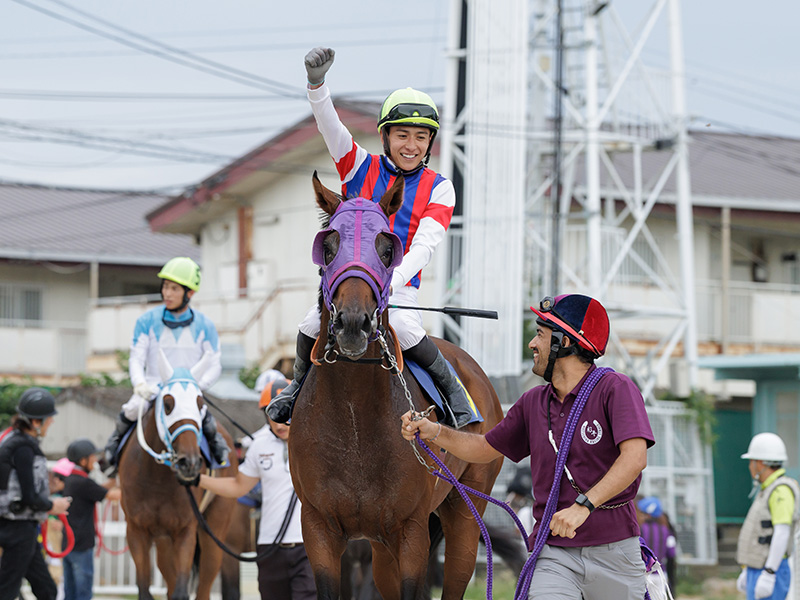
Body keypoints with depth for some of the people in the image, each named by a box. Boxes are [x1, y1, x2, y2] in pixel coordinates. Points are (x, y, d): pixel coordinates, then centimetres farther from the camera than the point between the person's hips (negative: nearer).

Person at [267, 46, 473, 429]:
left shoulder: (438, 189, 3)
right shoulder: (361, 168, 6)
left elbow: (424, 245, -10)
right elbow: (329, 124, -8)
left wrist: (391, 281, -29)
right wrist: (316, 82, -28)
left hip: (399, 286, -1)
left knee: (404, 328, -32)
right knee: (312, 325, -24)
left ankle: (452, 387, -9)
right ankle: (300, 383, 7)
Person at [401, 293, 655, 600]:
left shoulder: (615, 389, -8)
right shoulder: (533, 403, 10)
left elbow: (635, 457, -21)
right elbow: (485, 449, 23)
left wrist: (583, 506, -30)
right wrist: (435, 431, 5)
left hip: (613, 549, -3)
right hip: (555, 551, 3)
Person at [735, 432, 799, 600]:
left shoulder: (782, 490, -15)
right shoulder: (767, 491, 18)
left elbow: (782, 534, -23)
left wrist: (768, 575, -27)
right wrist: (747, 571, 25)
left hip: (772, 574, -10)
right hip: (757, 573, 10)